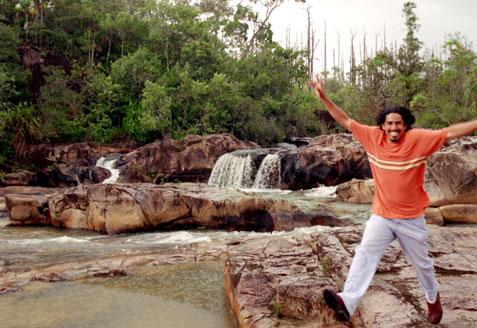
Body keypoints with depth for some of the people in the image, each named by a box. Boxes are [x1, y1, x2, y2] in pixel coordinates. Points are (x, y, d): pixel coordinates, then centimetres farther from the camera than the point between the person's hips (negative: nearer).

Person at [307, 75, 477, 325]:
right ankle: (347, 302, -27)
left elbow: (452, 132, -12)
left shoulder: (419, 139, -12)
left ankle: (432, 297, 46)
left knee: (421, 262, 16)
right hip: (381, 215, 1)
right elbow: (346, 121, -3)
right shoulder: (373, 137, -6)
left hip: (411, 218, -1)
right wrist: (323, 97, -6)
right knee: (365, 252, -17)